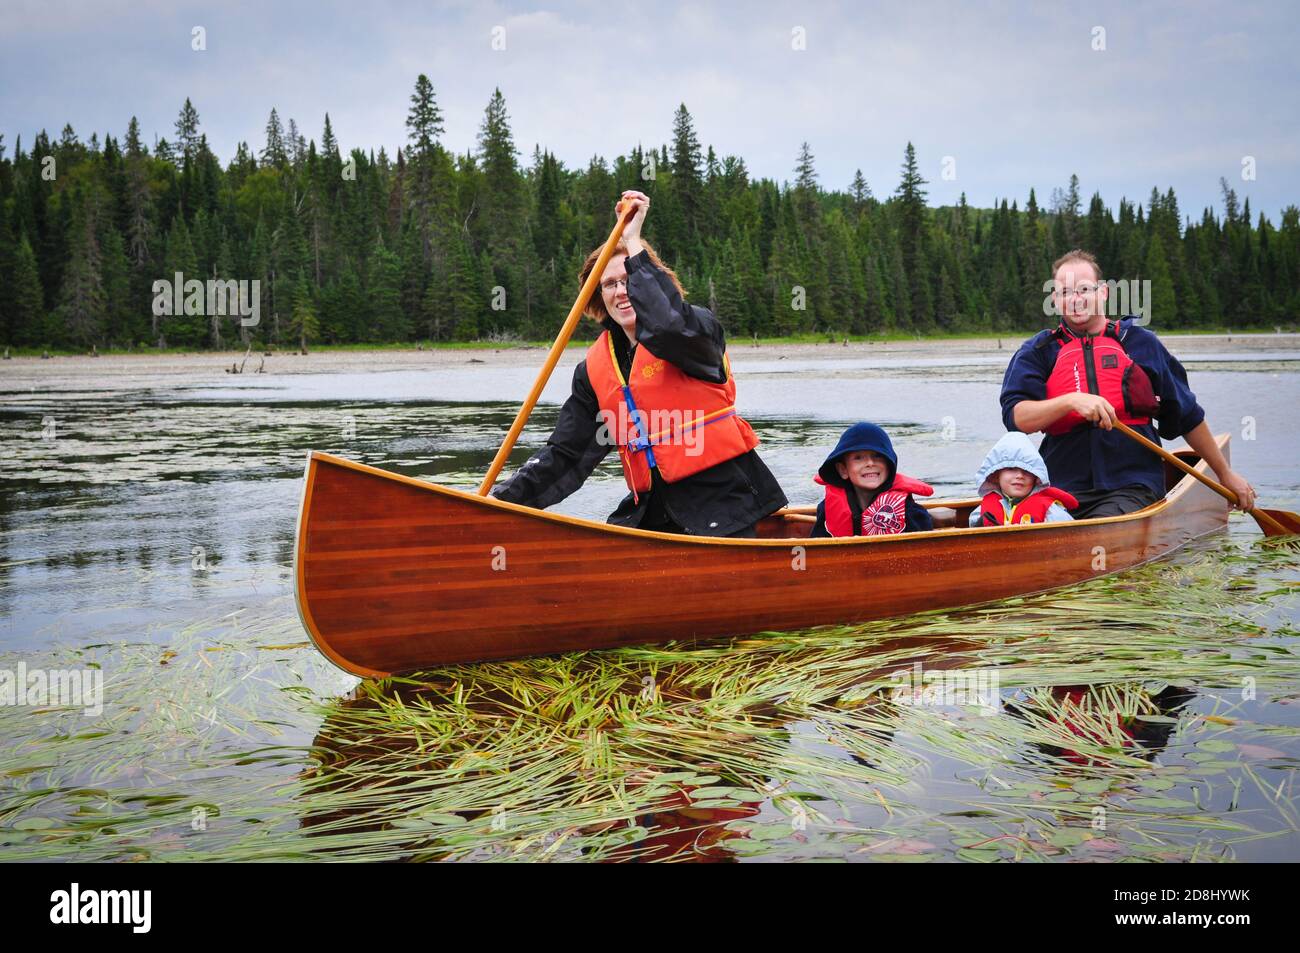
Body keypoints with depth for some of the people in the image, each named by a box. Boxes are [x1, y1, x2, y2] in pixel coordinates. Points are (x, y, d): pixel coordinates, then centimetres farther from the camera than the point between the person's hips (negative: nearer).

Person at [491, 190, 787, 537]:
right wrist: (505, 497, -1)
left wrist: (634, 243, -24)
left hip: (720, 508, -4)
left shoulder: (699, 327, -3)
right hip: (651, 512, 5)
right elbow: (565, 453, 11)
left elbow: (669, 326, -30)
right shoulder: (595, 368, 11)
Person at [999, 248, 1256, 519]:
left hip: (1133, 488, 0)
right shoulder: (1036, 352, 9)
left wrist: (1226, 474, 24)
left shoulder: (1140, 343, 12)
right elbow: (1015, 416, -7)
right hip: (1062, 490, 0)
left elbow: (1188, 417, 20)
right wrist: (1071, 400, -22)